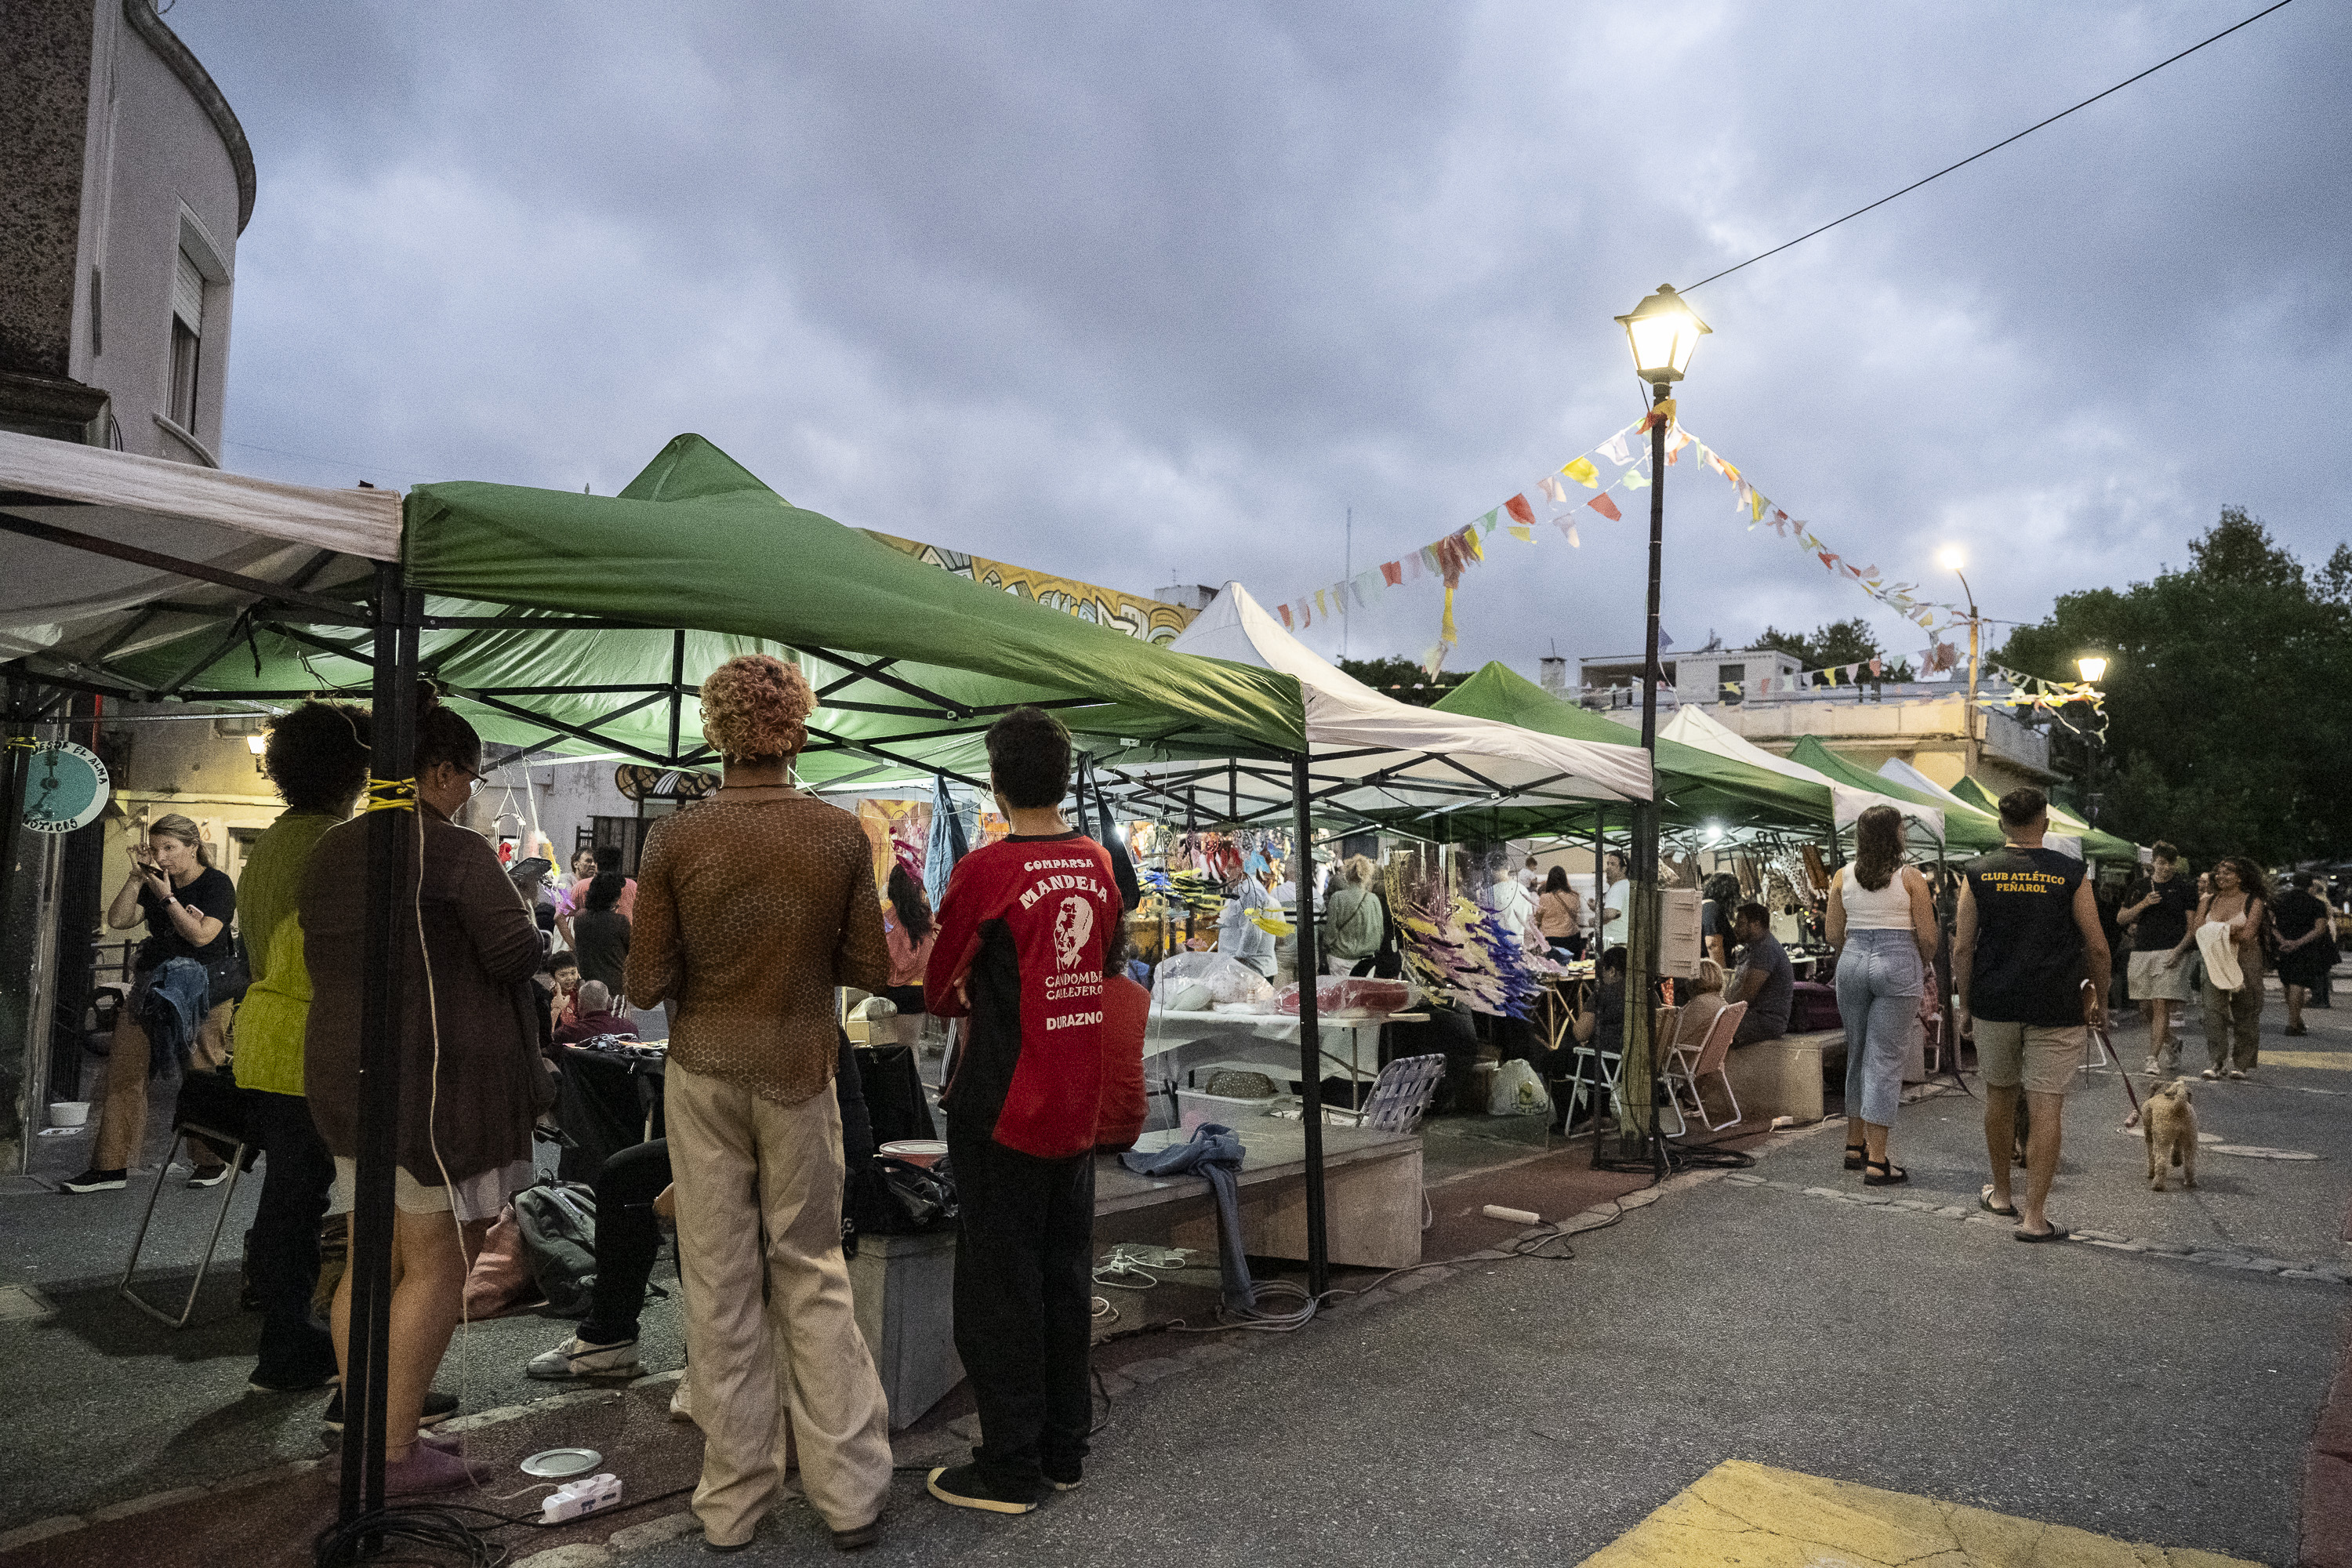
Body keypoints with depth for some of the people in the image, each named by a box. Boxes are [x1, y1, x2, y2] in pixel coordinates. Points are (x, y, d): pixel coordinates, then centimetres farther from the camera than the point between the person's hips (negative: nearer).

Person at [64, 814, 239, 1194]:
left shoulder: (217, 884, -6)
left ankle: (212, 1162, 9)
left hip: (204, 993, -6)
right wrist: (136, 878, -2)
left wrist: (167, 897, -15)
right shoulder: (154, 882, 14)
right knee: (123, 1074, 3)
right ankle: (110, 1166, 9)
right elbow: (117, 920, 5)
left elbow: (201, 935, -16)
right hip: (151, 988, 7)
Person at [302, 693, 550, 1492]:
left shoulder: (330, 850, 12)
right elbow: (515, 953, -19)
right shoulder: (455, 850, -15)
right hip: (435, 1079, -9)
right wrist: (521, 919, 1)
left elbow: (324, 957, 20)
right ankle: (393, 1453, 4)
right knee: (437, 1267, -1)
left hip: (341, 1071, 9)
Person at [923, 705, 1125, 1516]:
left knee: (999, 1286, 5)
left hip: (1005, 1107, -6)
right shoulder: (1098, 865, 2)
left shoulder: (985, 870, -16)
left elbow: (940, 992, -6)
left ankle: (1010, 1468, 13)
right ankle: (1063, 1449, 26)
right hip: (1078, 1104, 6)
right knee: (1066, 1275, 15)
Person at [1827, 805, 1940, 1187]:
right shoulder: (1910, 878, -6)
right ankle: (1876, 1162, -1)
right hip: (1898, 964, -4)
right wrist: (1923, 968, 13)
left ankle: (1854, 1147, 26)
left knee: (1857, 1055, 17)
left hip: (1852, 963, 4)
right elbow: (1928, 936, -6)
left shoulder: (1843, 877, 4)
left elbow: (1834, 935, 6)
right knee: (1886, 1061, -2)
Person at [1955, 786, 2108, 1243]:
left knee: (1999, 1094, 18)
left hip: (1994, 1003, 2)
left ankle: (2000, 1194, 30)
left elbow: (1963, 948, -2)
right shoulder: (2071, 874, -4)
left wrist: (1964, 1005, 7)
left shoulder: (1977, 873, -1)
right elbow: (2097, 948, -2)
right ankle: (2034, 1216, 0)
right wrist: (2099, 1000, 12)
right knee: (2045, 1107, 0)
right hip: (2056, 1008, -2)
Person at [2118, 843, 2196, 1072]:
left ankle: (2153, 1059, -12)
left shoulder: (2183, 887, 3)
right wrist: (2143, 904, -6)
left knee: (2161, 1007, -11)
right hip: (2141, 953, 4)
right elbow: (2121, 919, 10)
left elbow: (2193, 924, 1)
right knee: (2148, 1008, 10)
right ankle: (2172, 1044, 34)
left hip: (2170, 954, -4)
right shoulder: (2140, 888, 13)